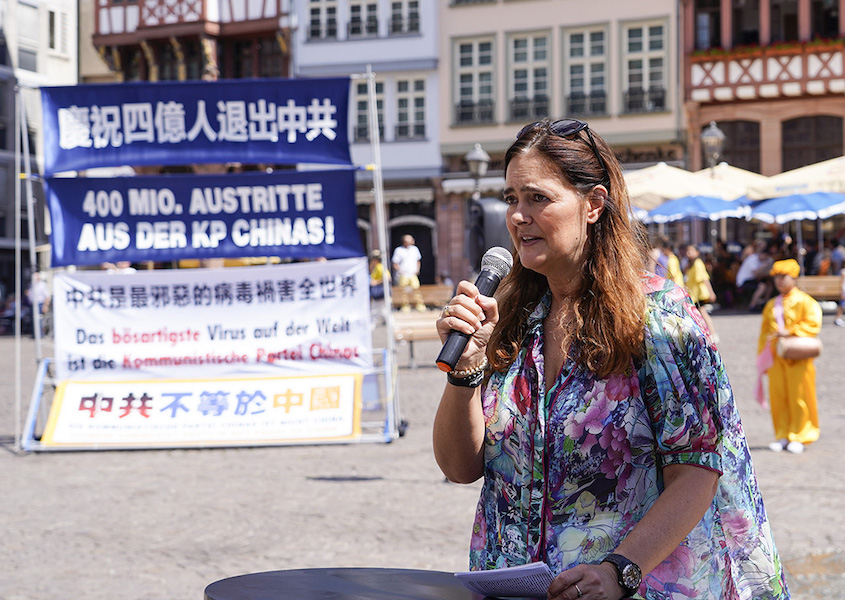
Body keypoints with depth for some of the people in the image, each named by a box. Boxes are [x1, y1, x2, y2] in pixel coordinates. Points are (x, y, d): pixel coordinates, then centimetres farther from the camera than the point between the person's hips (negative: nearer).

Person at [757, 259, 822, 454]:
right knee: (778, 397, 4)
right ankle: (783, 436, 13)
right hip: (775, 357, 5)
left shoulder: (805, 302, -2)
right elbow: (765, 331, 18)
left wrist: (789, 332, -19)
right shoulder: (771, 305, 15)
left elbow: (813, 325, -12)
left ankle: (799, 436, 9)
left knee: (798, 397, -1)